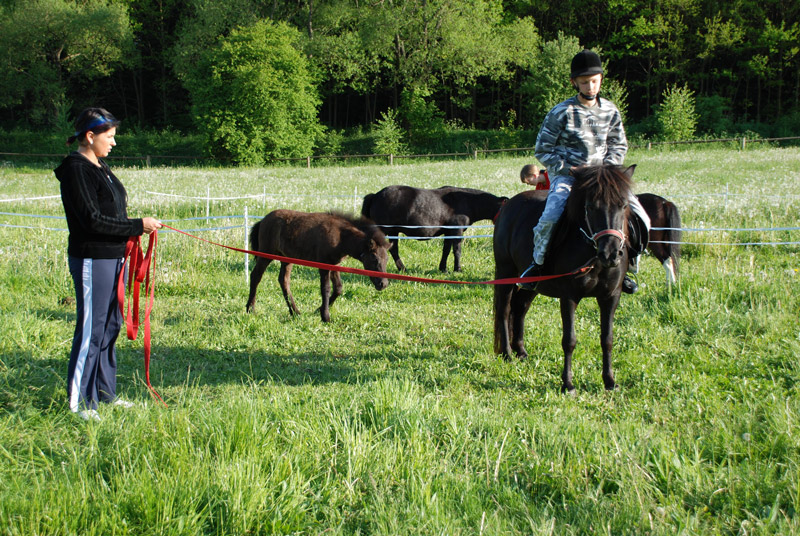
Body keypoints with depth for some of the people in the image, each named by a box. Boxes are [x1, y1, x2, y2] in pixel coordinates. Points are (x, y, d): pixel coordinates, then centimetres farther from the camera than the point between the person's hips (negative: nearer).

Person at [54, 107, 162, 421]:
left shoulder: (100, 168, 14)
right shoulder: (77, 170, -15)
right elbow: (92, 221, -20)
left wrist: (131, 232, 4)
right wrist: (137, 226, -16)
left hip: (112, 257, 10)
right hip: (91, 260, -10)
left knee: (110, 326, 15)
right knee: (91, 330, -5)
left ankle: (104, 392, 25)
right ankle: (77, 402, 3)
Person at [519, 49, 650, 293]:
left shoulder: (610, 111, 4)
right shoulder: (561, 113, -8)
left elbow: (619, 145, 15)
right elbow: (543, 150, -3)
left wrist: (607, 168, -4)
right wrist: (568, 168, -13)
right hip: (566, 175, -4)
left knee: (640, 217, -9)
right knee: (550, 217, -32)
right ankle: (537, 263, -6)